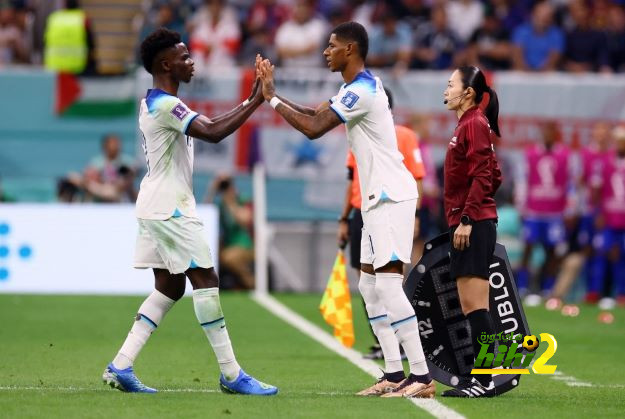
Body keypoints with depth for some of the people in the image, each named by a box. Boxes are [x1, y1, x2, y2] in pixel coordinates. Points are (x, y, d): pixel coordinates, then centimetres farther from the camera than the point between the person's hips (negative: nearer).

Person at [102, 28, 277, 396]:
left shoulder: (156, 103, 16)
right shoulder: (166, 105, -17)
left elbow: (208, 126, 22)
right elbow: (213, 133, -27)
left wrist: (250, 101, 13)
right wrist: (255, 103, -22)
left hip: (157, 209, 11)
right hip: (170, 209, -11)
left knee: (169, 287, 11)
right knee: (205, 280, -8)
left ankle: (121, 366, 6)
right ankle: (231, 374, -6)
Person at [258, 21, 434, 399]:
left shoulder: (361, 92, -17)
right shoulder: (359, 88, 15)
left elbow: (313, 128, -18)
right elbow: (316, 113, 21)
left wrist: (272, 97, -9)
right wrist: (273, 95, 13)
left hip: (391, 196, -11)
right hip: (379, 197, 11)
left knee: (388, 283, -15)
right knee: (370, 284, 11)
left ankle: (421, 377, -18)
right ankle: (394, 373, 11)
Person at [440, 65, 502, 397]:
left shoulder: (474, 125, -10)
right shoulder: (469, 125, 19)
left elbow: (482, 177, -17)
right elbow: (493, 177, 21)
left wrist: (466, 219, -20)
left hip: (473, 225, -10)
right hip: (468, 225, 10)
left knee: (474, 306, -12)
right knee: (471, 307, 9)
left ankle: (485, 380, -14)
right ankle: (481, 379, 10)